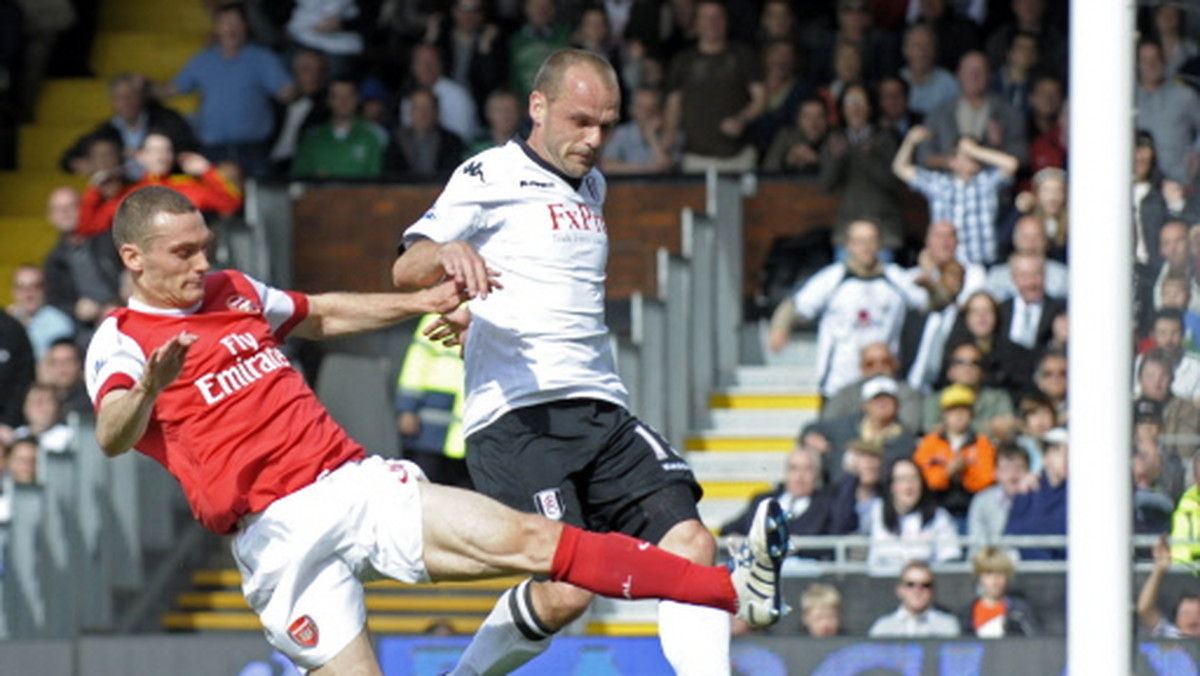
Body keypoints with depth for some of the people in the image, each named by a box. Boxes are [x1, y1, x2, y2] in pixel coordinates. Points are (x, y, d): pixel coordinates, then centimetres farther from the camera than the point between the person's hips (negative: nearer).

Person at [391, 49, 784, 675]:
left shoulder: (591, 188, 22)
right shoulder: (491, 176, 0)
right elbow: (405, 271, -13)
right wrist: (445, 253, -33)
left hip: (602, 411, 7)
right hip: (516, 417, -7)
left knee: (690, 544, -13)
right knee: (566, 590, -20)